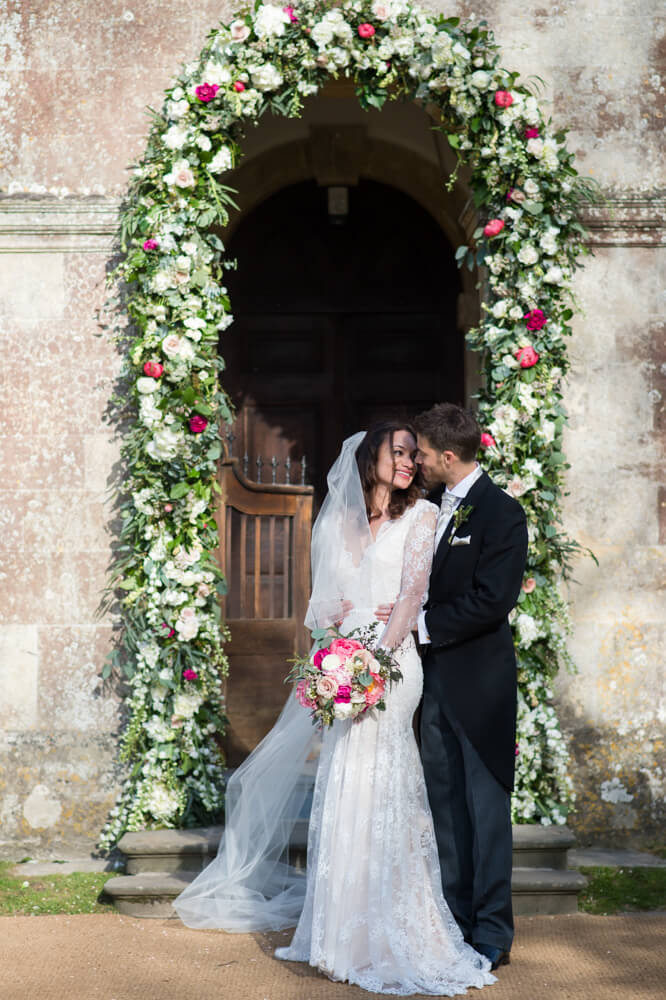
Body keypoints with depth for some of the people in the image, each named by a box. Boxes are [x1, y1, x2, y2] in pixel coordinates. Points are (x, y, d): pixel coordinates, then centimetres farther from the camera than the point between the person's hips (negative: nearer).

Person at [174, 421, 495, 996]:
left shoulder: (420, 515, 4)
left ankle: (388, 935, 0)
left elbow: (413, 590, -7)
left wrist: (381, 651, -17)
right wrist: (333, 617, -5)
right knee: (343, 789, 5)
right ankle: (345, 930, 15)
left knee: (380, 787, -8)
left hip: (392, 659, -5)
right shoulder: (343, 522, 17)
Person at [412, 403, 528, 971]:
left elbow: (492, 601, -20)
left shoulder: (501, 512, -13)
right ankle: (455, 918, 24)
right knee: (445, 800, 13)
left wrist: (422, 624, -16)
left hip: (480, 678, -7)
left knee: (486, 805, 0)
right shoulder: (431, 506, 10)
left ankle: (493, 932, 10)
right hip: (436, 675, 8)